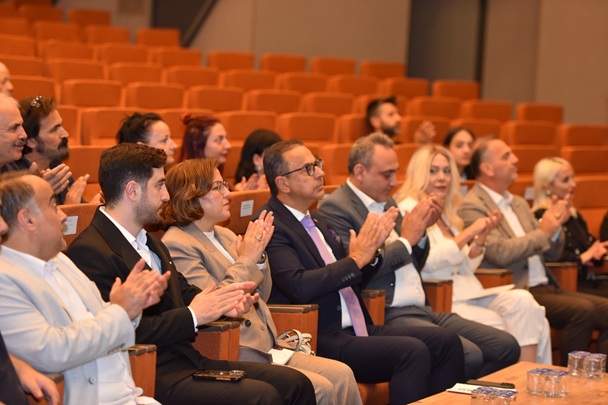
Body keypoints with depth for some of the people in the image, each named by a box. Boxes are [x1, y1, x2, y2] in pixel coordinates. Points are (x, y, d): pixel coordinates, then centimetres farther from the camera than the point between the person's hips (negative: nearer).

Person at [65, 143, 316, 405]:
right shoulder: (91, 252, -14)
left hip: (187, 359, 10)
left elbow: (183, 292, 24)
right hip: (150, 377, -10)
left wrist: (223, 304, 3)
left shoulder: (149, 242, 18)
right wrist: (192, 315, -14)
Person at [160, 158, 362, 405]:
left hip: (267, 348, 8)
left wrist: (258, 257, 2)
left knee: (341, 375, -9)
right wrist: (246, 260, -10)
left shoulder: (225, 236, 17)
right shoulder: (176, 245, -9)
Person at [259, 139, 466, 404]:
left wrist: (369, 249, 2)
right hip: (321, 340, -9)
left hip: (356, 330, 9)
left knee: (446, 343, -2)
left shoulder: (315, 222, 18)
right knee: (413, 351, -26)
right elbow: (299, 287, -23)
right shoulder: (271, 227, -10)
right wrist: (355, 259, -17)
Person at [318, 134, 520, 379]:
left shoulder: (387, 203, 20)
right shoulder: (335, 209, -7)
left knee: (507, 347, -2)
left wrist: (421, 230, 6)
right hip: (388, 316, -9)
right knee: (468, 357, -27)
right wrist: (406, 240, -9)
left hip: (423, 311, 9)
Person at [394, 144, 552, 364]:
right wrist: (468, 233, -14)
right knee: (497, 325, -28)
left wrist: (481, 237, 4)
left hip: (469, 294, 7)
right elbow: (428, 262, -15)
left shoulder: (445, 214, 21)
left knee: (523, 301, -19)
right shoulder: (408, 209, -2)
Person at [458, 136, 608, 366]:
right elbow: (500, 253, -19)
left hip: (546, 287, 8)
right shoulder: (472, 207, -6)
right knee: (582, 310, -26)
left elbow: (551, 254, 20)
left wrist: (556, 226, 1)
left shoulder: (518, 203, 20)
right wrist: (543, 231, -12)